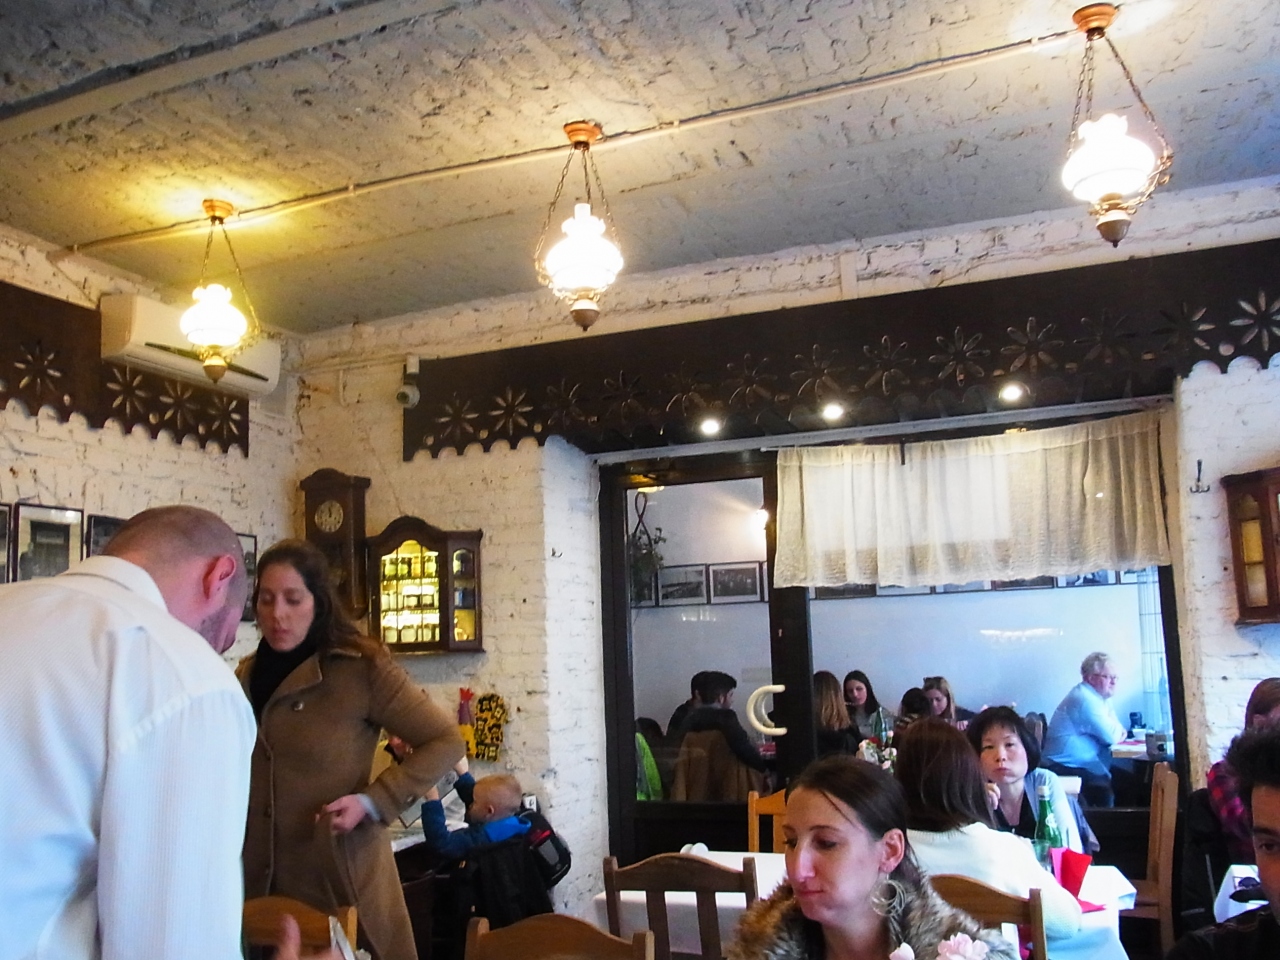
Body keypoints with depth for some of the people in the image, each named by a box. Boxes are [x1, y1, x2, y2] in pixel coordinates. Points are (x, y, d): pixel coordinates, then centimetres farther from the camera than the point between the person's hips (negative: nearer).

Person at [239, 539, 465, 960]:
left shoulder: (362, 667, -12)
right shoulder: (248, 675, 6)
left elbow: (444, 741, -10)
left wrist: (374, 802, -18)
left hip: (341, 881, -4)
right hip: (259, 883, 5)